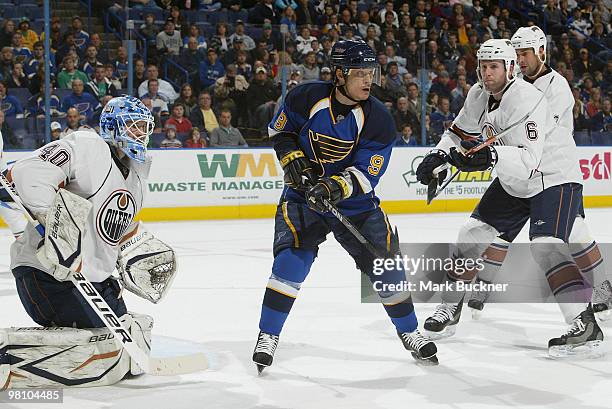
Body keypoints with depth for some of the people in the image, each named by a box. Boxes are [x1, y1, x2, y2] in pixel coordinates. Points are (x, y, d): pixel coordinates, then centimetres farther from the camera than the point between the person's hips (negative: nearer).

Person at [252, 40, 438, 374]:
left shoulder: (378, 119, -14)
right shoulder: (306, 97, -13)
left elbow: (367, 174, -17)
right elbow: (280, 129, 6)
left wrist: (336, 186, -33)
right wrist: (293, 159, -11)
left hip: (354, 199, 1)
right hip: (303, 192, -1)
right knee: (292, 256, -20)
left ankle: (409, 332, 20)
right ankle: (268, 335, -7)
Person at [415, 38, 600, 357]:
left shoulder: (527, 100, -28)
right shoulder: (479, 95, -3)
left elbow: (529, 161, -37)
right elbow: (460, 132, 13)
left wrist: (491, 156, -51)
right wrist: (438, 156, -4)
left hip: (554, 178, -9)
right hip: (512, 183, 9)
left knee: (545, 246, -26)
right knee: (475, 235, 6)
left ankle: (585, 325, -29)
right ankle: (449, 310, 21)